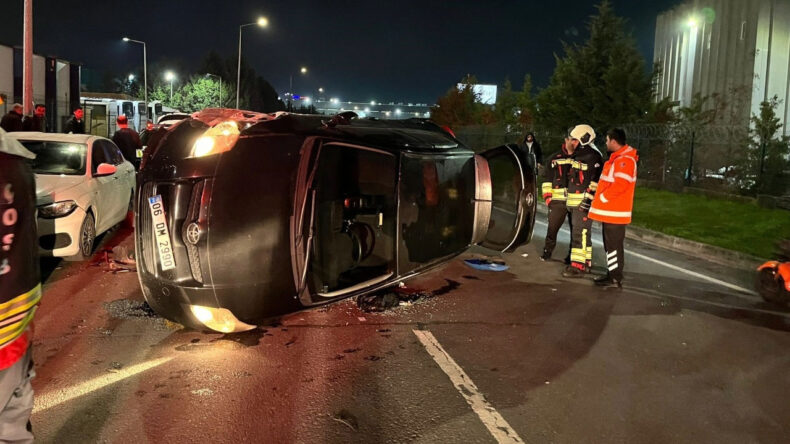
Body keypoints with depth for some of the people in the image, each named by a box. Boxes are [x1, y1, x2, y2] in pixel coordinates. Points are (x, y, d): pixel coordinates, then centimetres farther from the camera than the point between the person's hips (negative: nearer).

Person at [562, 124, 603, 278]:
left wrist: (588, 198, -24)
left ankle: (578, 266, -10)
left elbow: (596, 181, -20)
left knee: (580, 233, -11)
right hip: (575, 202, 10)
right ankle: (586, 262, 24)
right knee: (578, 233, 15)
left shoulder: (593, 156, -13)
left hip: (584, 202, -10)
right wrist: (570, 201, 28)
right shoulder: (579, 156, 19)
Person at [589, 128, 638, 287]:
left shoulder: (625, 160, -17)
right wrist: (601, 197, 13)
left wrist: (602, 197, -16)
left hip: (615, 212, -10)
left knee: (614, 245, -5)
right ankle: (612, 274, 24)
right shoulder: (617, 158, 17)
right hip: (609, 211, 10)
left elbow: (620, 185, -26)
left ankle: (616, 279, 2)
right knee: (610, 244, 16)